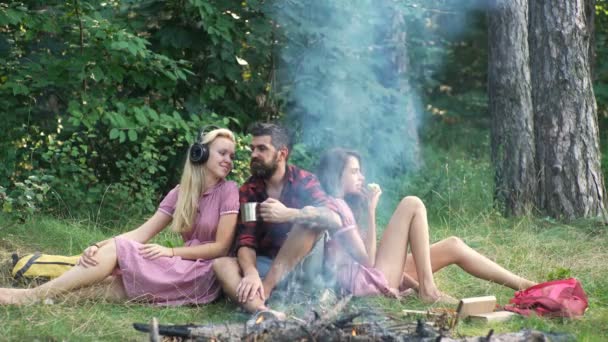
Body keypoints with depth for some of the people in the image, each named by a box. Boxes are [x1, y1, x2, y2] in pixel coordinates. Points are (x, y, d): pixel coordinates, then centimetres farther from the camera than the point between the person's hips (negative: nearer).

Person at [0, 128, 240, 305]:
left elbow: (221, 247, -9)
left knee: (118, 250, -19)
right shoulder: (181, 192, 13)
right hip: (183, 267, 5)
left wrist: (170, 251, -16)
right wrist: (98, 247, -14)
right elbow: (143, 232, 3)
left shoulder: (229, 191, -4)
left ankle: (32, 296, -25)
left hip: (205, 274, -5)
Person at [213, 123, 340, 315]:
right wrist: (251, 273, -33)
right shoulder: (248, 190, 1)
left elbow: (333, 217, -21)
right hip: (264, 264, 2)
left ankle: (264, 290, -34)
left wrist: (289, 214, -36)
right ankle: (262, 311, -55)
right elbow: (246, 241, -10)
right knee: (221, 265, -25)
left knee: (310, 219, -25)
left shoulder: (304, 181, -4)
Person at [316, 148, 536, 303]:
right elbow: (367, 259, -15)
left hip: (378, 278, 9)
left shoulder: (343, 205, 21)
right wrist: (371, 210, -12)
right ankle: (428, 289, -15)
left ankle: (521, 285, 9)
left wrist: (412, 282, 7)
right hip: (368, 281, -9)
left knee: (453, 246, 8)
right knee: (412, 205, -12)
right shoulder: (336, 206, -11)